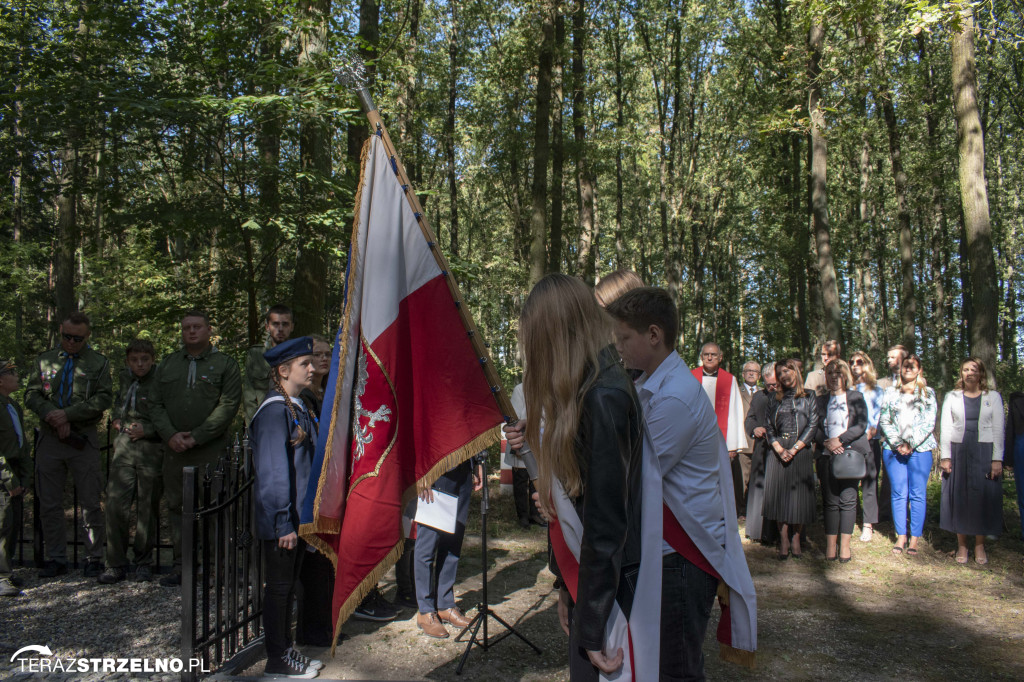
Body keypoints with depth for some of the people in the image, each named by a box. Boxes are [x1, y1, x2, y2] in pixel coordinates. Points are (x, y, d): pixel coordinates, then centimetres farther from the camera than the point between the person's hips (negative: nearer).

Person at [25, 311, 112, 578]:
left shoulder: (99, 363, 6)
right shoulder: (45, 360, 13)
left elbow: (103, 399, -5)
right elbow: (31, 395, 6)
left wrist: (67, 414, -14)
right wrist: (52, 416, -11)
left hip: (84, 439, -2)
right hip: (49, 439, 3)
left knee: (90, 503, 1)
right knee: (49, 504, 7)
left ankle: (94, 558, 11)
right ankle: (56, 559, 18)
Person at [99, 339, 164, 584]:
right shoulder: (126, 378, 11)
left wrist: (147, 430, -14)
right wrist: (117, 419, 16)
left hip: (152, 451, -4)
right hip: (124, 448, 4)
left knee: (148, 508, 5)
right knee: (115, 506, -3)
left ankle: (144, 563, 19)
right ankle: (116, 564, 9)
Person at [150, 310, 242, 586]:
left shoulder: (225, 364, 3)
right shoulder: (168, 364, 17)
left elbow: (228, 406, -6)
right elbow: (155, 404, 13)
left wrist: (196, 437, -12)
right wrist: (170, 435, -5)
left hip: (212, 451, -4)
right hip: (174, 449, 4)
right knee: (176, 507, 8)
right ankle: (181, 564, 19)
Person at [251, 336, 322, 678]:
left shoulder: (298, 408, 11)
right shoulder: (275, 410, -18)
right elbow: (274, 471, -21)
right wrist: (284, 524, -20)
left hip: (299, 517, 9)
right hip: (281, 521, -9)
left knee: (288, 586, 18)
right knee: (278, 587, 4)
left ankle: (286, 651, 31)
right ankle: (277, 662, 18)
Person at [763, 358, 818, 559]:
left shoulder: (808, 398, 7)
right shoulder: (773, 399, 13)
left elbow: (813, 426, -1)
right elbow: (769, 427, 8)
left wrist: (794, 449, -10)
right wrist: (779, 449, -8)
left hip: (801, 451, -2)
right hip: (778, 451, 2)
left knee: (799, 494, -2)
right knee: (779, 494, -2)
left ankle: (796, 539, 8)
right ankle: (783, 540, 4)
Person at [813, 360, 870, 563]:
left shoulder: (856, 397, 9)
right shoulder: (821, 400, 16)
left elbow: (862, 425, -1)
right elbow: (816, 428, 10)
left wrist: (840, 439, -11)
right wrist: (827, 443, -9)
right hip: (827, 455, 2)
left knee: (848, 499, -6)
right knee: (830, 501, 0)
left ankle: (845, 546, -3)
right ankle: (830, 546, 0)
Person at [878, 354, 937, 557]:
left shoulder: (928, 393, 9)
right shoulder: (891, 393, 12)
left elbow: (929, 423, 1)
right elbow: (884, 421, 6)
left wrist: (911, 444, -9)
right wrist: (898, 444, -7)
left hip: (920, 449, -1)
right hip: (893, 449, 1)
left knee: (918, 494, -1)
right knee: (898, 493, 2)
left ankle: (914, 539, 4)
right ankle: (901, 537, 8)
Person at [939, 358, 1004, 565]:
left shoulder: (993, 397, 6)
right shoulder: (952, 397, 8)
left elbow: (998, 429, 1)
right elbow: (945, 427, 5)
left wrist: (997, 459, -6)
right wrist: (945, 456, -4)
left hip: (984, 453, 0)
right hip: (958, 452, 1)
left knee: (983, 497, 1)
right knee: (959, 497, 2)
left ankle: (979, 546, 13)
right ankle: (962, 545, 12)